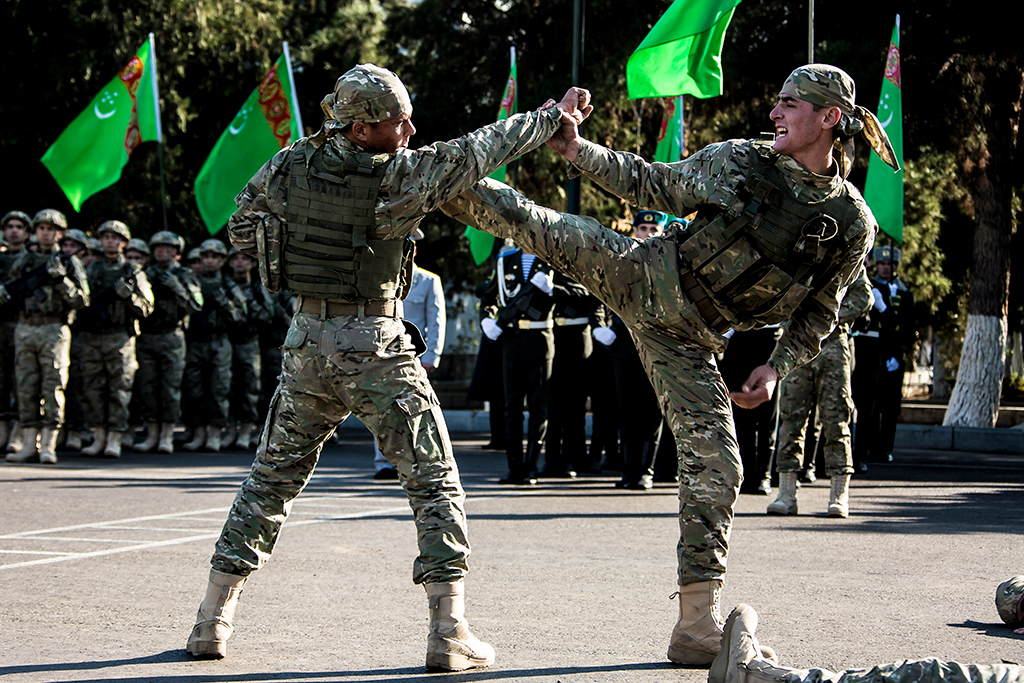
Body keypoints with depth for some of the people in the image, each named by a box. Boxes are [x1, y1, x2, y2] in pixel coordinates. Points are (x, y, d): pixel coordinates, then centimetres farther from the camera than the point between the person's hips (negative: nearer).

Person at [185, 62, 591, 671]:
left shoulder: (290, 166, -2)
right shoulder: (399, 177, -15)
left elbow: (242, 229, 12)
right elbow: (481, 150, -7)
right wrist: (558, 116, 6)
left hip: (308, 341, 5)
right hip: (378, 347, -5)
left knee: (274, 477, 16)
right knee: (434, 480, 4)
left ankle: (213, 621, 16)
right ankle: (450, 633, -3)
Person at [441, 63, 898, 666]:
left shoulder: (853, 225, -7)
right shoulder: (739, 160, -6)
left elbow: (819, 314, 4)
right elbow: (654, 186, 5)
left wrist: (776, 369, -8)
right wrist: (579, 152, -3)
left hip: (688, 339, -1)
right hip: (645, 277, 1)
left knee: (715, 468, -6)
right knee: (549, 230, -11)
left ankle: (699, 627, 2)